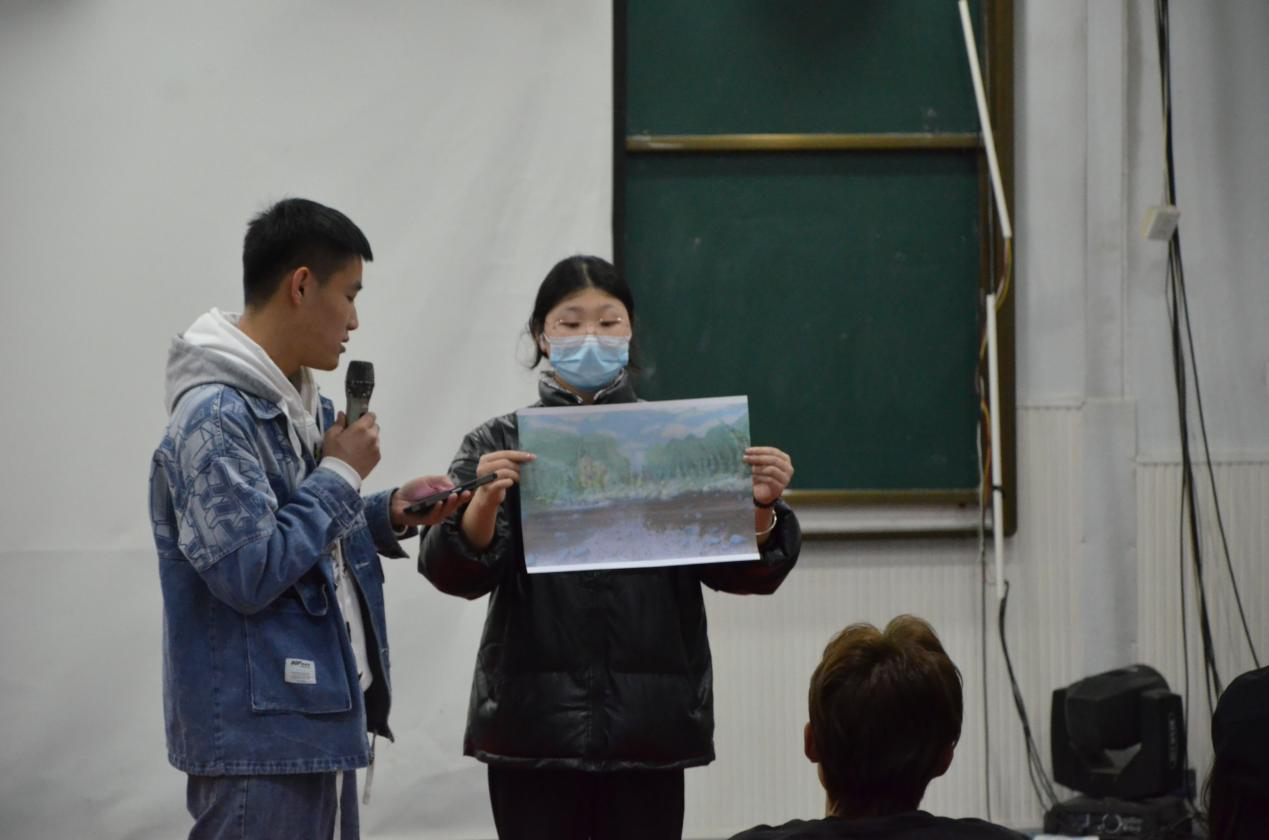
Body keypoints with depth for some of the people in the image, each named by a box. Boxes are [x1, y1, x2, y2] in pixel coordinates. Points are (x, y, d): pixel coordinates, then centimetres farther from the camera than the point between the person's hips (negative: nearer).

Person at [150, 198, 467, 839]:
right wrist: (341, 476, -13)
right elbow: (249, 573, -22)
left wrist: (389, 516, 4)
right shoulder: (215, 417, -18)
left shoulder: (300, 402, 13)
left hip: (322, 714, 10)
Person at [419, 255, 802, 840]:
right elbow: (455, 572, -5)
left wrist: (761, 509, -17)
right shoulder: (498, 445, 7)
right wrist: (485, 502, -25)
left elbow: (739, 572, 4)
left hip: (649, 725, 1)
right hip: (535, 722, -1)